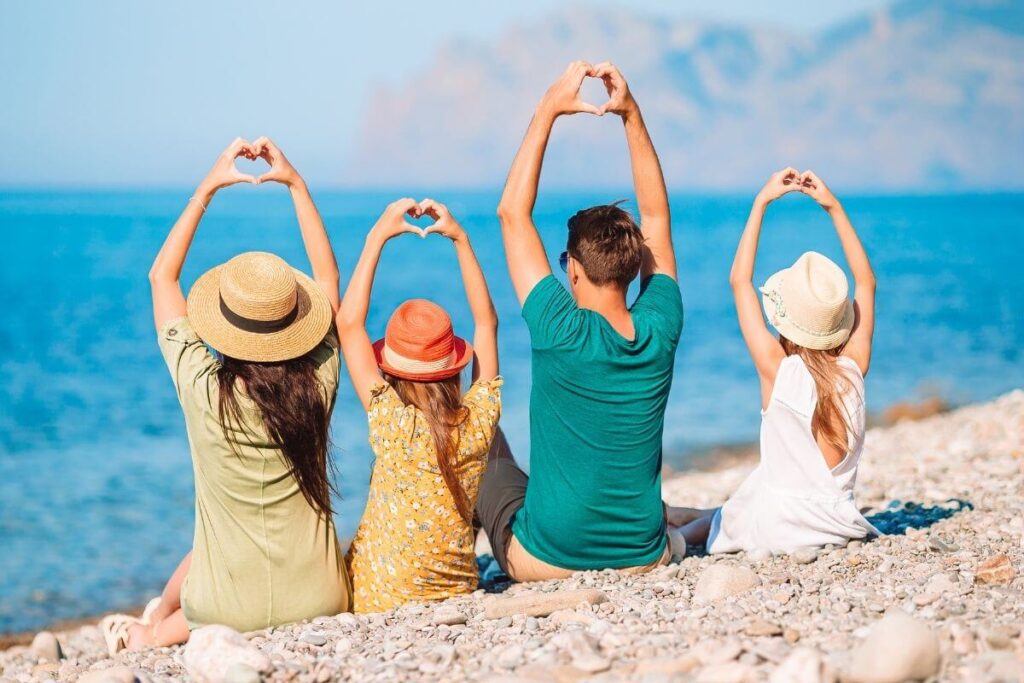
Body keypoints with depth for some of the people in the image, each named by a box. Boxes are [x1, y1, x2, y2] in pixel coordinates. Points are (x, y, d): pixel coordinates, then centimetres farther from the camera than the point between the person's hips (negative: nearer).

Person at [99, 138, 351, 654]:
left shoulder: (203, 388, -16)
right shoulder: (319, 383, -11)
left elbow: (162, 276, 0)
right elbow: (328, 277, 7)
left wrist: (208, 188, 3)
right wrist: (296, 184, 9)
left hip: (229, 609, 0)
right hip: (319, 603, 0)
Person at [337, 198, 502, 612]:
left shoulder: (391, 422, -19)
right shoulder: (479, 421, -9)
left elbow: (349, 323, -13)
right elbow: (486, 322, 4)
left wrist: (377, 236, -9)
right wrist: (460, 238, 3)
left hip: (376, 603, -5)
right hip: (458, 597, 5)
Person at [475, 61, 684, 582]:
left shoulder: (563, 334, -20)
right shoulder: (660, 331, -9)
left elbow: (513, 211, -13)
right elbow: (656, 215, 4)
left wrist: (549, 109, -10)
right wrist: (631, 114, 0)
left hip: (544, 563, -4)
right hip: (646, 561, 4)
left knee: (485, 439, 23)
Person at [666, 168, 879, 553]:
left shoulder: (777, 369, -16)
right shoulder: (854, 369, -7)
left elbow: (739, 281, -6)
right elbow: (866, 282, 8)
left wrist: (762, 201, -3)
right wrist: (834, 207, 7)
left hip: (777, 528, -4)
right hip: (840, 525, 4)